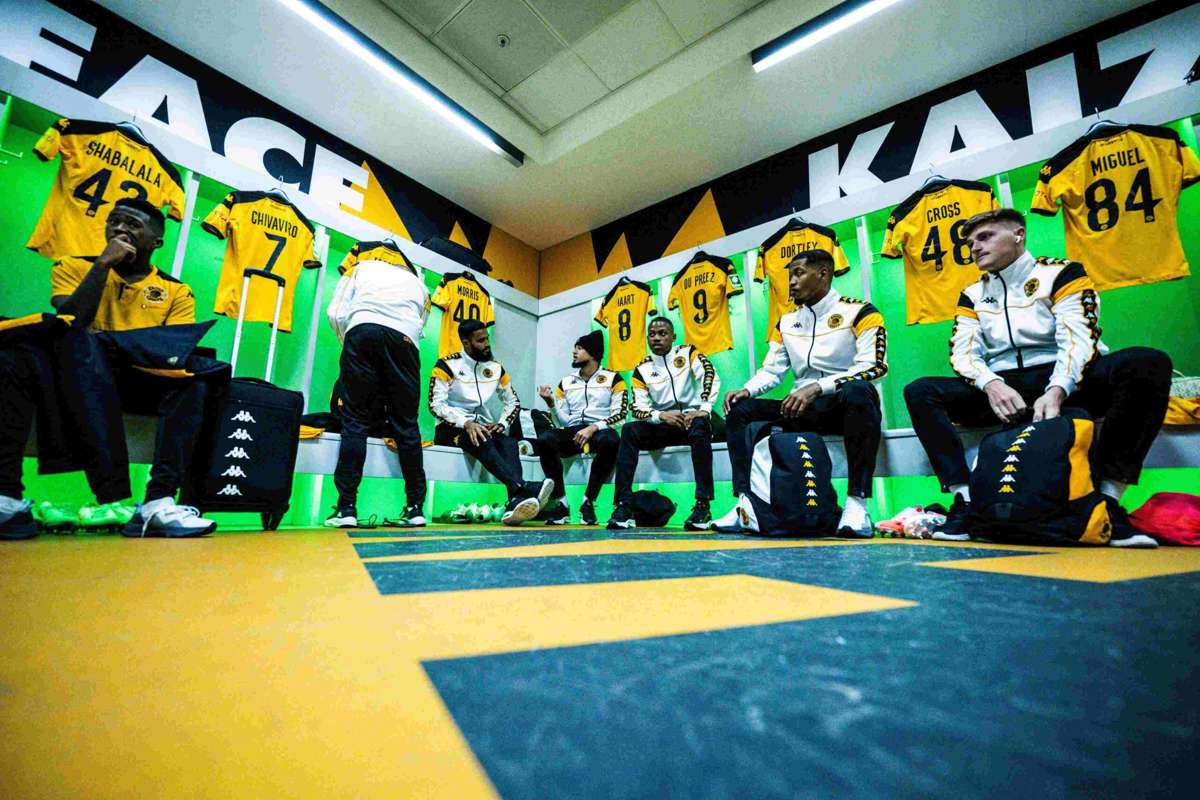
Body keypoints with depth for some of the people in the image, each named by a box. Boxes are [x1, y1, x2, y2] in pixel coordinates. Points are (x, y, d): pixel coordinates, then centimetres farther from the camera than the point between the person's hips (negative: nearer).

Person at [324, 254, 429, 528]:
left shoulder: (363, 266, 30)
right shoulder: (419, 284, 34)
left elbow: (336, 313, 16)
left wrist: (351, 347, 28)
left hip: (362, 330, -1)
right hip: (404, 339, 1)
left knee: (355, 420, 2)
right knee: (406, 425, 5)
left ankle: (347, 508, -3)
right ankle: (416, 507, 6)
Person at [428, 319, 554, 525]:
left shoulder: (496, 368, 10)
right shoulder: (447, 365, -4)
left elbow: (513, 402, 16)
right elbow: (435, 404, -13)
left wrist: (502, 424, -4)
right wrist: (466, 423, -27)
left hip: (483, 428, 4)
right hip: (451, 429, -4)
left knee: (509, 442, -28)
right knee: (481, 441, -36)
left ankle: (515, 504, -52)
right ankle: (523, 488, -52)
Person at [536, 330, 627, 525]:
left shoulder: (612, 378, 6)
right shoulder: (566, 382, 18)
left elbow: (620, 414, -5)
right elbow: (565, 421, 13)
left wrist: (592, 428, -18)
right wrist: (551, 402, -4)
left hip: (600, 431, -3)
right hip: (573, 433, 3)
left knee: (610, 440, -39)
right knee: (544, 439, -29)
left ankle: (588, 502, -23)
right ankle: (561, 503, -21)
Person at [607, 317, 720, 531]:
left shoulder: (688, 353, 3)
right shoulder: (642, 369, 8)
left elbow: (711, 377, -13)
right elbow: (638, 409, -1)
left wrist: (704, 409, -28)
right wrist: (662, 416, -21)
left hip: (694, 418, -2)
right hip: (662, 426, 3)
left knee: (699, 428, -36)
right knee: (629, 431, -23)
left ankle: (703, 505, -34)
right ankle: (624, 505, -27)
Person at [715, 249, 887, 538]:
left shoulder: (859, 312, -3)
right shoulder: (786, 322, 14)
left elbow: (873, 366, -16)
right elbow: (771, 370, 11)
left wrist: (816, 387, -27)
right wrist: (746, 390, -10)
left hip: (845, 407, -5)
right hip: (800, 409, 5)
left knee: (858, 391, -38)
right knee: (739, 410, -11)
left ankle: (856, 501, -33)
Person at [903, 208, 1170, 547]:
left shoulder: (1062, 272, 6)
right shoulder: (972, 295, 16)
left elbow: (1079, 340, -9)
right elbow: (963, 353, 3)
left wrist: (1056, 392, -28)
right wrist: (991, 384, -20)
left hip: (1063, 384, -2)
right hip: (1000, 389, 2)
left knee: (1148, 363, -29)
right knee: (920, 392, -20)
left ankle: (1107, 498, -25)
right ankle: (966, 500, -27)